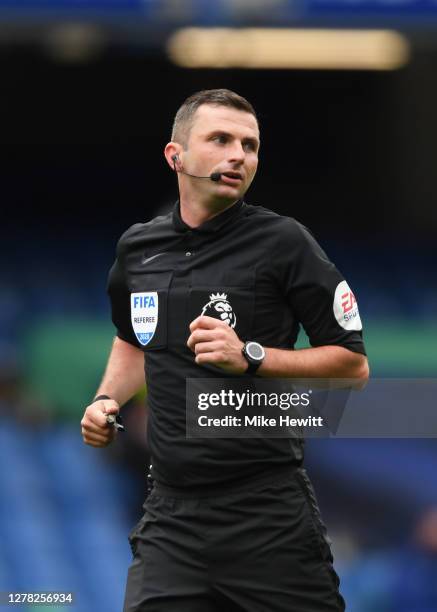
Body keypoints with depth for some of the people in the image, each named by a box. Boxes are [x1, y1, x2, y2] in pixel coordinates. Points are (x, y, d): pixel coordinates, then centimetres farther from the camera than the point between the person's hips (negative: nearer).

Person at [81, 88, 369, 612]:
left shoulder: (282, 242, -6)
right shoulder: (137, 248, 9)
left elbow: (352, 363, -5)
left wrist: (251, 358, -17)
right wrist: (107, 400, 12)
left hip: (267, 515, -4)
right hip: (171, 513, 4)